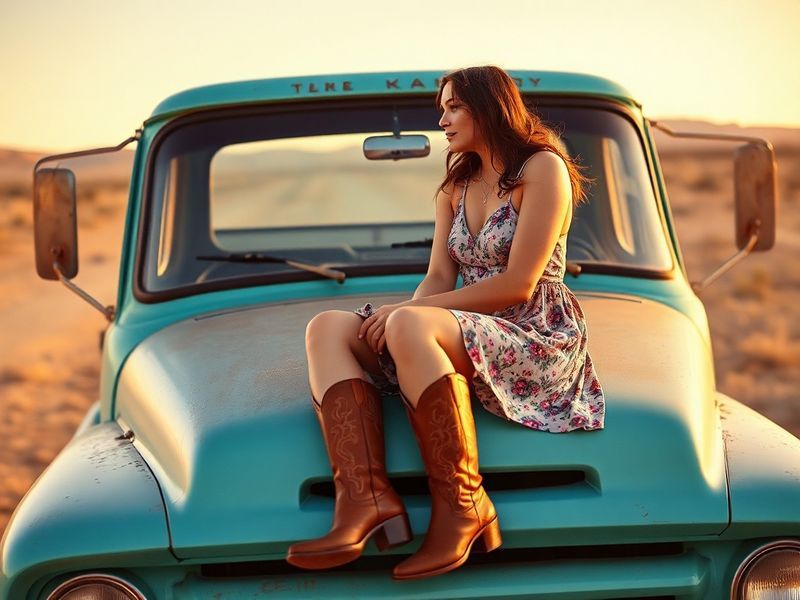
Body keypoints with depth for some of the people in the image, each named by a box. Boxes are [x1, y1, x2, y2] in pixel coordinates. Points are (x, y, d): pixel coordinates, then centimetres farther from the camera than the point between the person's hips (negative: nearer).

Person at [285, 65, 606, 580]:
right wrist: (404, 316, -12)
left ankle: (462, 506, -31)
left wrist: (410, 313, -14)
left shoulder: (543, 169, -6)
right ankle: (366, 498, -33)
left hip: (539, 340, -8)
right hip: (472, 338, 8)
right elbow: (439, 279, 11)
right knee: (328, 328, -11)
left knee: (410, 327, -36)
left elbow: (517, 285, -14)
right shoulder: (456, 187, 18)